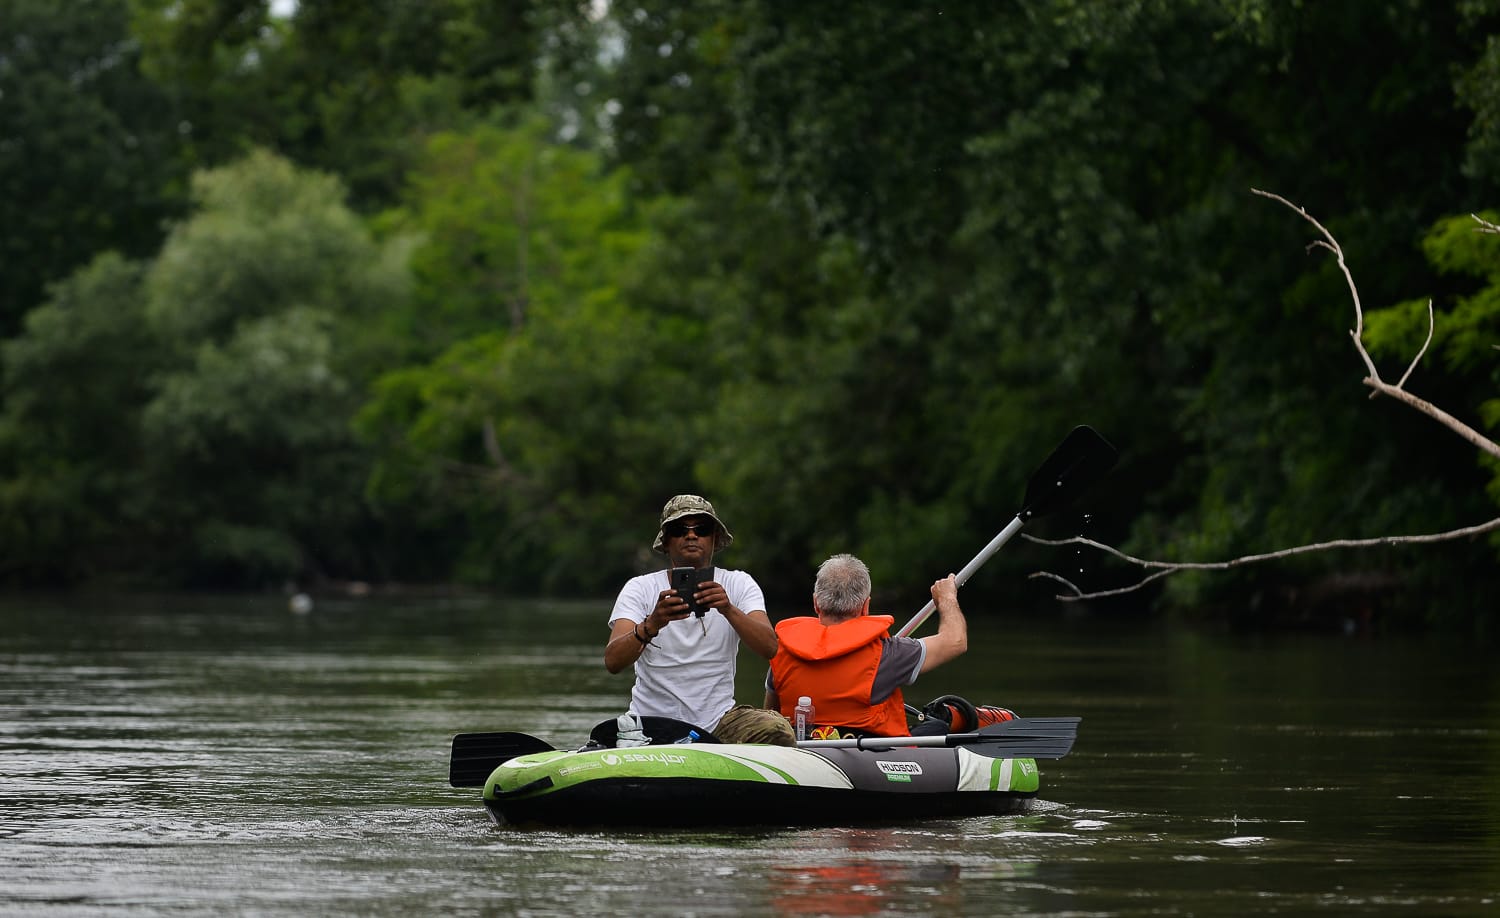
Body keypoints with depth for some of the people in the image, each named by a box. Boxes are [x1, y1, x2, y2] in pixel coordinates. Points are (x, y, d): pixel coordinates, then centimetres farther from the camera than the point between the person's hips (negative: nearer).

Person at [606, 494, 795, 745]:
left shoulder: (738, 584, 5)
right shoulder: (639, 588, 1)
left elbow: (769, 648, -13)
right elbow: (612, 661, -15)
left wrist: (728, 610, -32)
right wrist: (652, 625, -35)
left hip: (718, 721, 1)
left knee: (776, 730, -28)